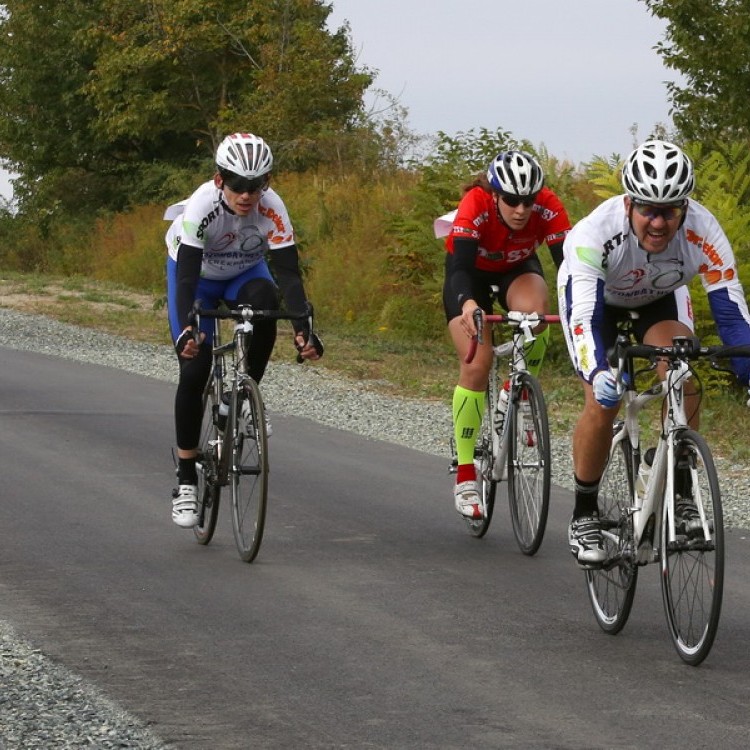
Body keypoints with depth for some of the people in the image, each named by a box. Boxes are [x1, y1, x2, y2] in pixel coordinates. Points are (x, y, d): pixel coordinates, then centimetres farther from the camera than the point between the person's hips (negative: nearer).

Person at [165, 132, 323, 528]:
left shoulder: (271, 209, -30)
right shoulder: (202, 205, -35)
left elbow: (289, 273, -33)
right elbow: (186, 275, -40)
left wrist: (303, 329, -48)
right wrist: (186, 329, -56)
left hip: (244, 274, 2)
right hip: (197, 275, -2)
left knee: (264, 300, -34)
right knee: (194, 369, -14)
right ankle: (186, 480, -2)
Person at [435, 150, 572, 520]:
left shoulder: (548, 207, -30)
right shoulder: (475, 206, -36)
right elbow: (460, 266, -45)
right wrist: (467, 304, -65)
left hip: (519, 268, 2)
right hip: (472, 272, -2)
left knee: (534, 313, -34)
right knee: (476, 364, -16)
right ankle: (466, 476, -7)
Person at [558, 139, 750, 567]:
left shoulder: (703, 233, -35)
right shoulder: (596, 234, -41)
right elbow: (584, 315, -47)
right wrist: (598, 373, -65)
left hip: (661, 298, 2)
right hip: (594, 294, -2)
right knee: (604, 403, -17)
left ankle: (680, 495, -8)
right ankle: (584, 515, 3)